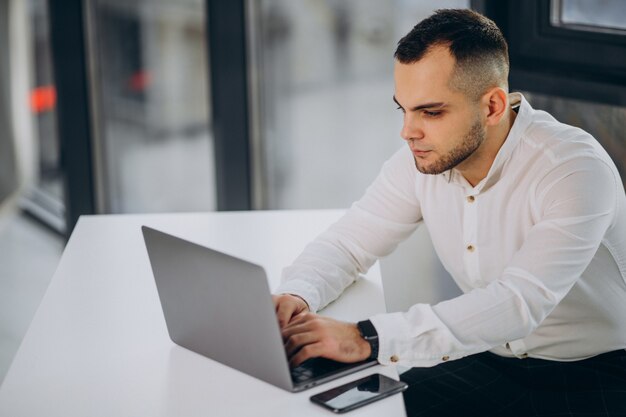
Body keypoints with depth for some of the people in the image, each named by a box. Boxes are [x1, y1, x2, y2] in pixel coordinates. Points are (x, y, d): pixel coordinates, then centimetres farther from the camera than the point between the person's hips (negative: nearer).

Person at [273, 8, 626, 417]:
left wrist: (368, 338, -43)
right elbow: (347, 244, 5)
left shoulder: (576, 169, -24)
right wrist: (297, 295, -20)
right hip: (493, 364, 6)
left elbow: (520, 303, -35)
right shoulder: (421, 160, -4)